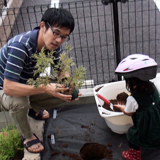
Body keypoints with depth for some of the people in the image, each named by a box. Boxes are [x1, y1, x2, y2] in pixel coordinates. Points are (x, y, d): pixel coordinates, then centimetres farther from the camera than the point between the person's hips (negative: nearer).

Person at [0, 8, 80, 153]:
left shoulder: (54, 45, -15)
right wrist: (45, 88, -49)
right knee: (19, 101, -37)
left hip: (27, 85, 6)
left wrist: (69, 87, -25)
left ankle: (32, 108, 21)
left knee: (61, 93, -10)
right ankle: (27, 136, -4)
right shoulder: (20, 46, -38)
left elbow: (62, 71, -2)